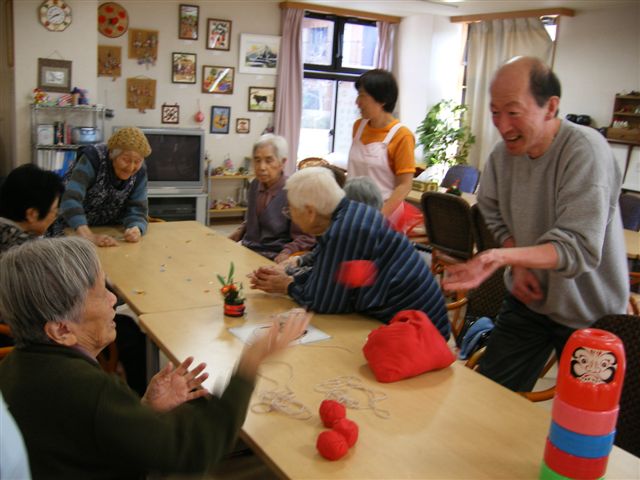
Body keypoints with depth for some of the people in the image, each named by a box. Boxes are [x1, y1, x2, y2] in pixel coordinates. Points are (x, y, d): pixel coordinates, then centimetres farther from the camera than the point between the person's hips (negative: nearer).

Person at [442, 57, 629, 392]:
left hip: (588, 314, -4)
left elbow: (580, 248, -31)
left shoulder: (585, 150, -25)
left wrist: (505, 256, -46)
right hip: (528, 299, 5)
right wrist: (518, 266, -10)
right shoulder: (503, 153, -8)